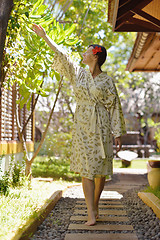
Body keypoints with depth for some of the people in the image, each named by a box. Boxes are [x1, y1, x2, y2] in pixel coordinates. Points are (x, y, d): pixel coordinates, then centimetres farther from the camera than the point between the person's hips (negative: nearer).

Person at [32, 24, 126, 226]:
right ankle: (91, 214, -4)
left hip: (101, 127, -2)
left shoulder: (107, 80, 0)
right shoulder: (78, 74, 9)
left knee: (100, 169, 3)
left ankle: (95, 206, 23)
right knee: (86, 169, -4)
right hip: (82, 127, 2)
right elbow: (62, 55, 15)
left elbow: (114, 107, 0)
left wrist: (118, 134, -4)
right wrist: (44, 36, 19)